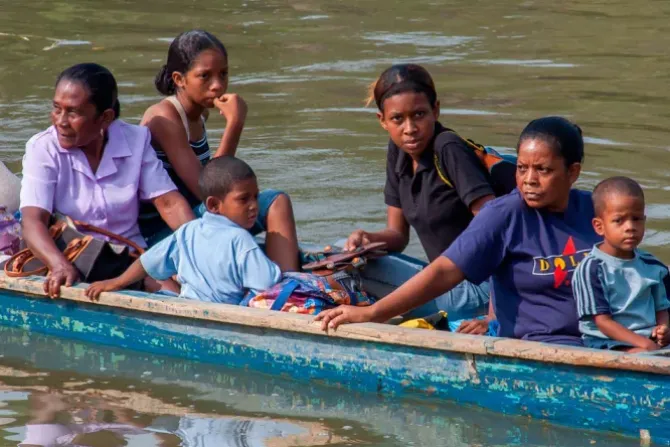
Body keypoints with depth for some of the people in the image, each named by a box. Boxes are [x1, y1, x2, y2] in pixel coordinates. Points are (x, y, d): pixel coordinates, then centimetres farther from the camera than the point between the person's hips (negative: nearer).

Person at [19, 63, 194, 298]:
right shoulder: (43, 149, -7)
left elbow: (169, 203, -1)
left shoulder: (135, 141, 1)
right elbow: (33, 221, -20)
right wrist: (61, 266, -39)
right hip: (71, 263, -1)